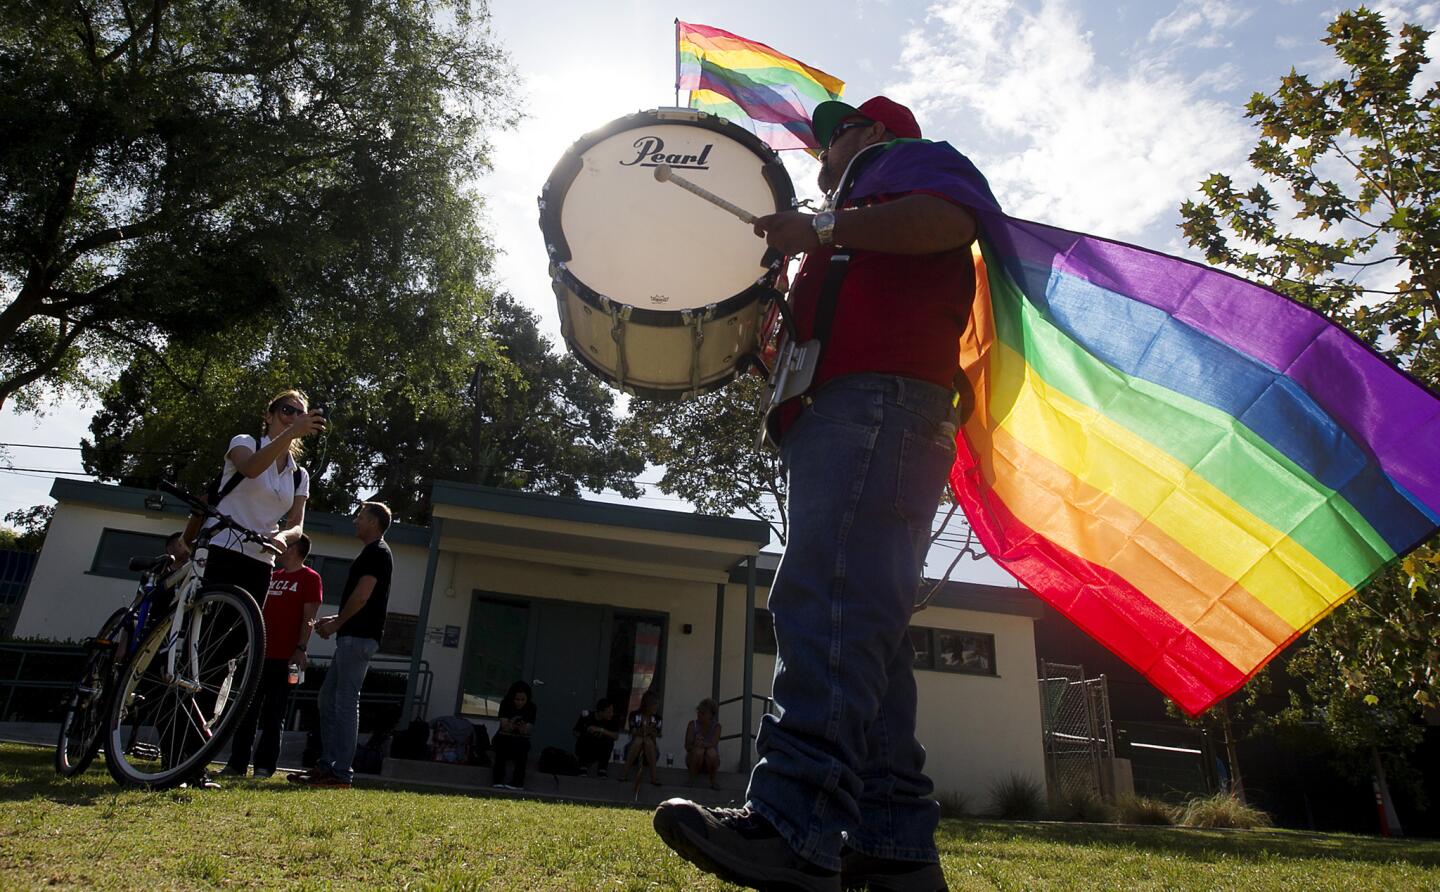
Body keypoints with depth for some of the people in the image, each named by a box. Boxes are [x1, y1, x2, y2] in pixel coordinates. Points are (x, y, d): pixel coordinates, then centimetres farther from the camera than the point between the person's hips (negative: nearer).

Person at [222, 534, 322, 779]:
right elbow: (260, 611, 24)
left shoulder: (310, 578, -2)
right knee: (246, 710, 5)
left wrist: (300, 648, -17)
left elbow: (308, 617, -9)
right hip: (260, 654, 7)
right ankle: (237, 763, 10)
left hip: (285, 657, -6)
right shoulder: (273, 576, 19)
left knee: (273, 715, -1)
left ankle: (265, 766, 4)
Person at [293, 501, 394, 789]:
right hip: (354, 635, 10)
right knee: (328, 697, 12)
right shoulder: (375, 552, 22)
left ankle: (341, 773, -5)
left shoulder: (376, 551, -10)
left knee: (345, 702, -8)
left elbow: (361, 596, -18)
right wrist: (335, 619, 17)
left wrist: (336, 624, -7)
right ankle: (326, 765, 16)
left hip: (358, 636, -10)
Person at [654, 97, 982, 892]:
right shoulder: (857, 215, 43)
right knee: (864, 624, 1)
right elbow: (811, 331, 40)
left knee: (827, 596, -26)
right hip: (839, 416, 10)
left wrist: (822, 228, -7)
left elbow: (954, 216, -9)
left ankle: (794, 823, -34)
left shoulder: (909, 159, 17)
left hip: (880, 397, -10)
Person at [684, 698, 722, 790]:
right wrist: (695, 745, -38)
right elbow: (687, 747, -16)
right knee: (699, 750, -33)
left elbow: (714, 745, -25)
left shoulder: (716, 726, -10)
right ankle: (692, 780, -15)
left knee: (712, 751, -33)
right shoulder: (692, 724, -10)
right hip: (693, 761, 0)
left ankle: (713, 781, -13)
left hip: (709, 762, 0)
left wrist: (703, 744, -45)